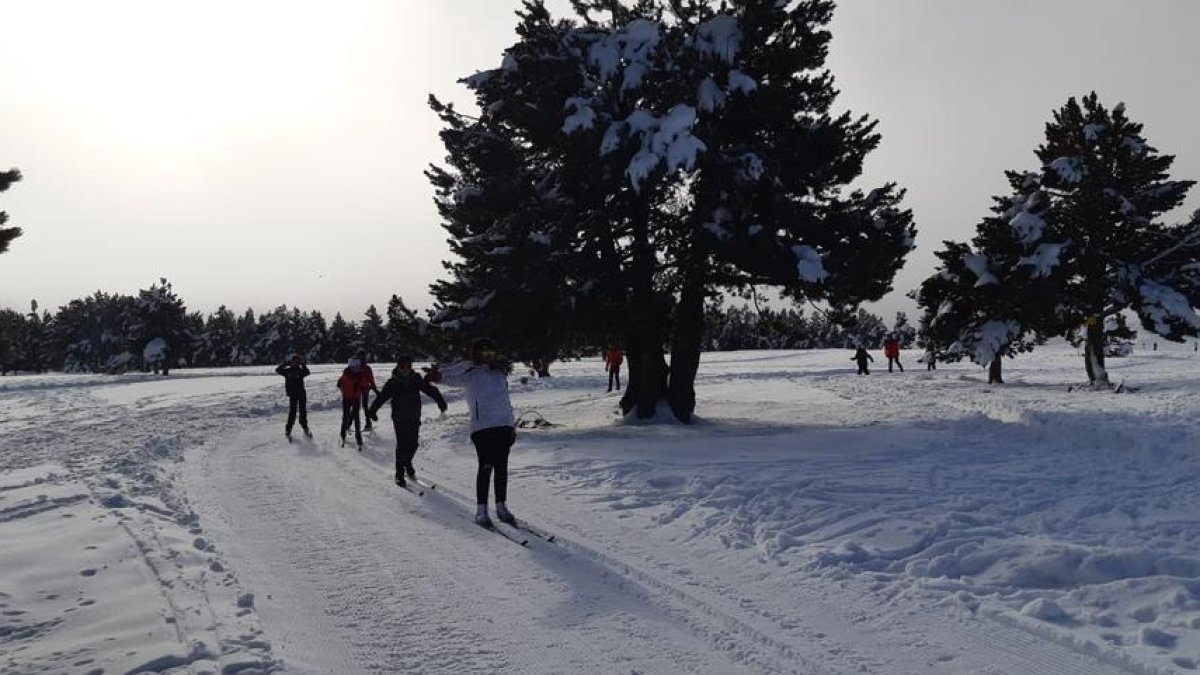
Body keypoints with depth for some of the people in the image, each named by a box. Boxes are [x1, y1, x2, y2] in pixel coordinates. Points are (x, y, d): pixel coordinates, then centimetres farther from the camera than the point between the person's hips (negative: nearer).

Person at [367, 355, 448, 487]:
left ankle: (408, 464, 37)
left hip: (414, 418, 4)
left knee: (413, 444, 9)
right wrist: (372, 410, -29)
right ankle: (399, 474, -1)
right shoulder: (393, 383, -8)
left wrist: (440, 401, -13)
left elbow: (430, 389, 0)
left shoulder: (416, 380, 0)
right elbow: (382, 396, -15)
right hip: (400, 419, -4)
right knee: (402, 445, -10)